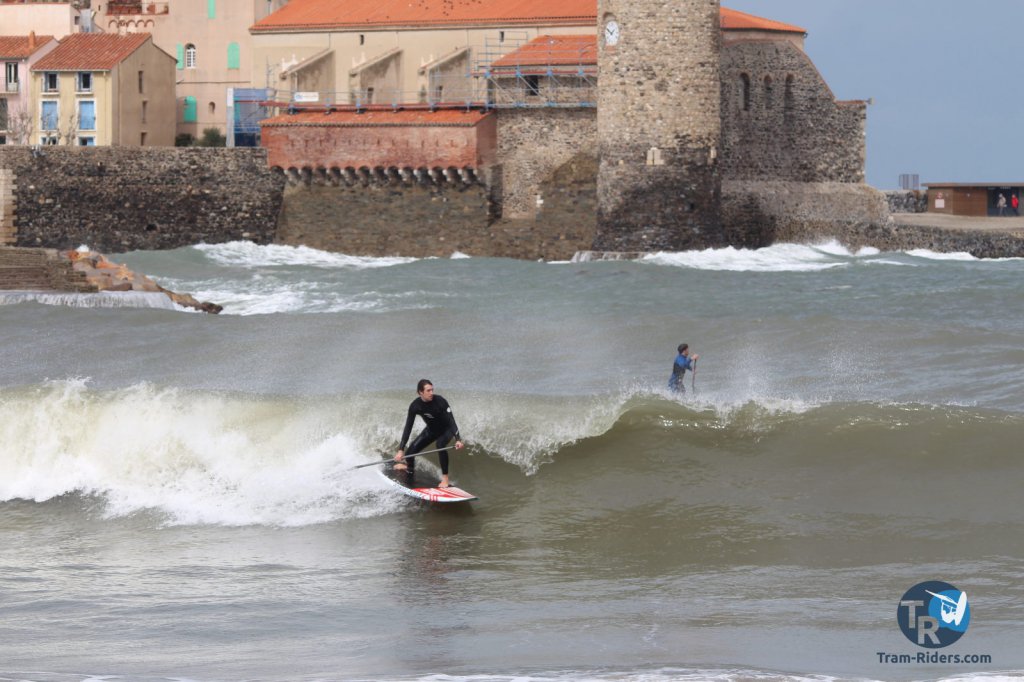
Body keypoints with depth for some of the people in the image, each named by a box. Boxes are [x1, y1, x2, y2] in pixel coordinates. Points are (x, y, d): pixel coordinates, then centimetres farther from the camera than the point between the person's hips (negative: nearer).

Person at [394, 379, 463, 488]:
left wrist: (458, 439, -47)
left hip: (446, 430, -4)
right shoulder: (415, 406, -22)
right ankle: (409, 466, 35)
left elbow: (451, 421, -33)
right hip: (431, 430, 4)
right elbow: (408, 427, -18)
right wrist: (401, 449, -24)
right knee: (412, 450, -4)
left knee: (440, 444, -34)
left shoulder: (440, 401, -31)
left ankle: (445, 478, -26)